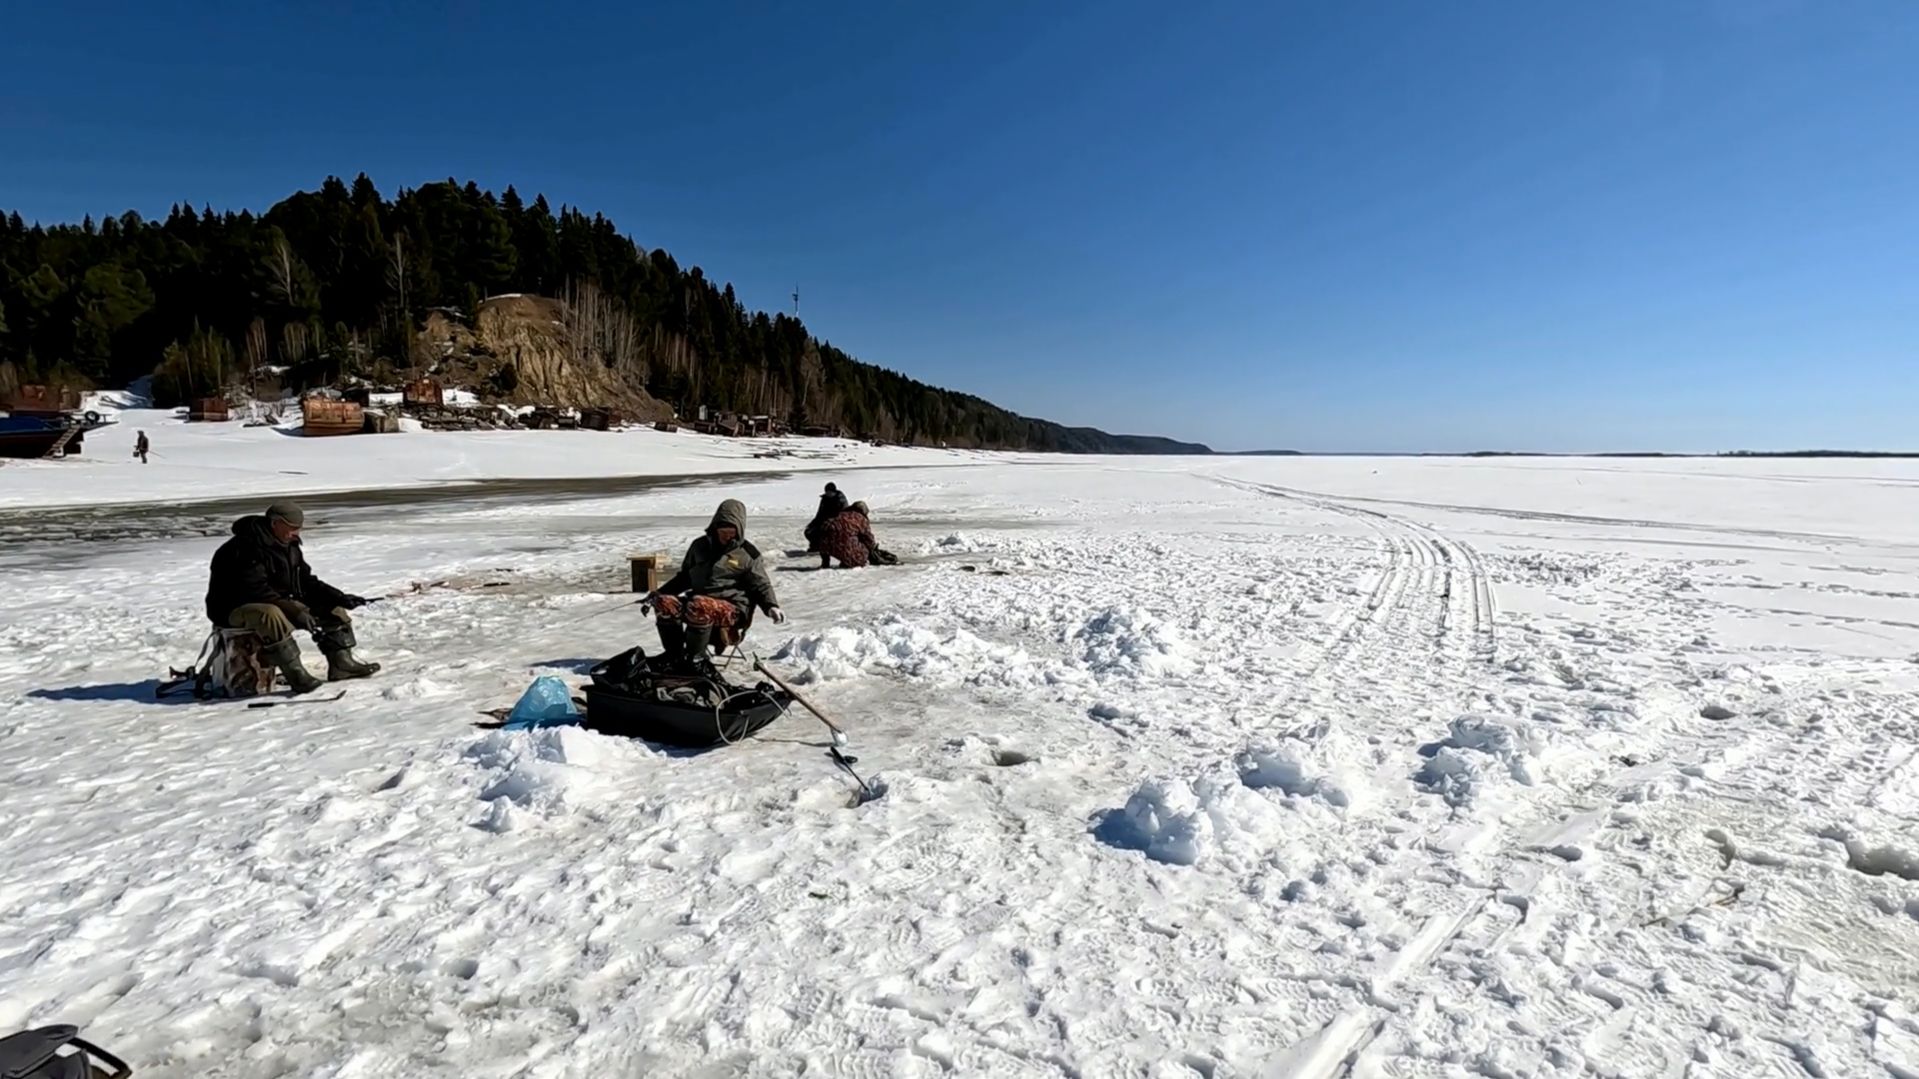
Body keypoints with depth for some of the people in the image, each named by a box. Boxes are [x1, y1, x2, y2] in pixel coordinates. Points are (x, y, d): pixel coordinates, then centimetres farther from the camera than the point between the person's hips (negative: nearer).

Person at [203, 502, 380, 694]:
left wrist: (339, 597, -5)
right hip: (237, 609, -9)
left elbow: (306, 582, 9)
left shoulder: (289, 546, 6)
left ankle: (342, 663, -4)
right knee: (270, 614, -41)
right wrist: (293, 611, -35)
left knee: (332, 608, 1)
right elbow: (256, 592, -30)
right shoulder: (246, 548, -22)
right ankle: (296, 674, -37)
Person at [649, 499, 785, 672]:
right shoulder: (700, 545, 16)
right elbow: (685, 576, 28)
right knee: (664, 602, -24)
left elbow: (761, 585, 7)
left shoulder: (747, 554, 3)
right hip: (698, 599, 5)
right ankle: (674, 655, -10)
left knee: (699, 606, -38)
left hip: (732, 608, -5)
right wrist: (660, 592, 19)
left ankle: (695, 660, -22)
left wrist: (771, 606, -12)